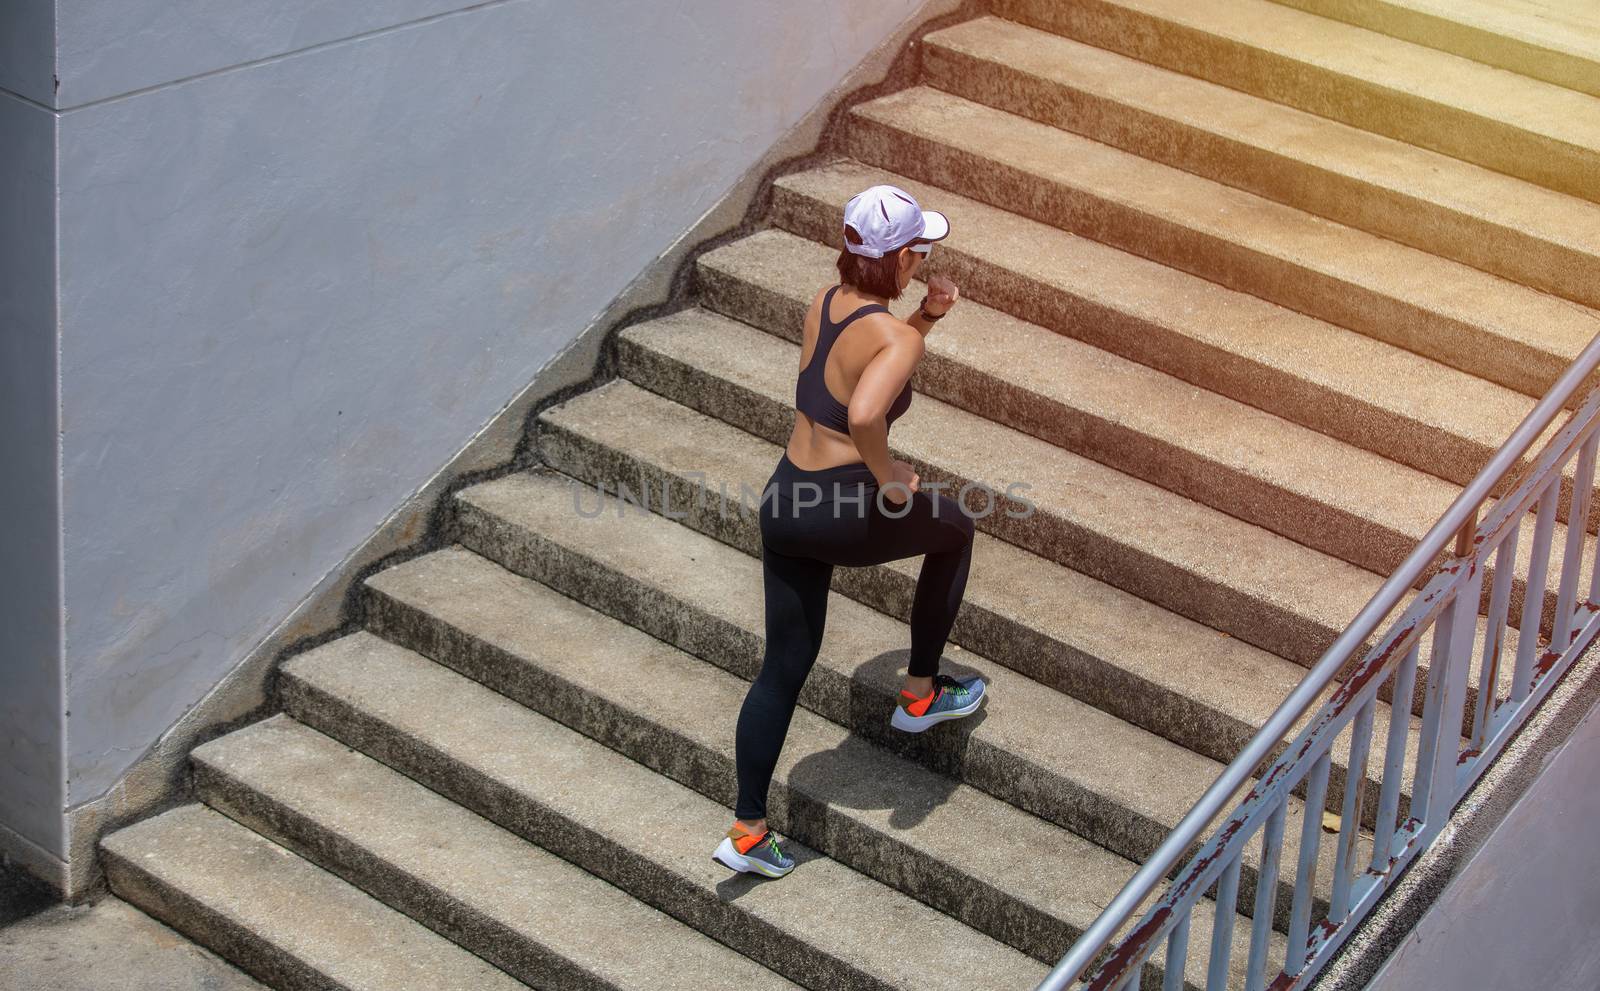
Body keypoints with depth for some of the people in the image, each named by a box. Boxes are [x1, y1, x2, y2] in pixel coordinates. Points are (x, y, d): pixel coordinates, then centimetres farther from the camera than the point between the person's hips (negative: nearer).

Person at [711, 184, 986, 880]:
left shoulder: (824, 303, 5)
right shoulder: (893, 338, -19)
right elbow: (864, 414, -38)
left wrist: (926, 317, 10)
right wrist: (888, 477, -20)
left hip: (784, 499, 7)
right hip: (845, 513, -7)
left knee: (784, 666, 15)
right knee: (956, 531, 24)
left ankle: (747, 829, 16)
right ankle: (921, 692, 33)